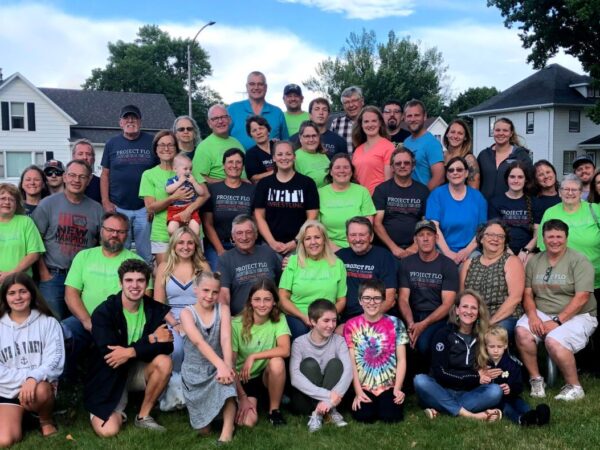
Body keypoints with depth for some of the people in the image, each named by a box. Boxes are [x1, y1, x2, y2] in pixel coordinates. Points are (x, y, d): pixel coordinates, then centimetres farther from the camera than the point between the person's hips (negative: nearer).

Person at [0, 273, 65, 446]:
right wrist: (23, 379, -18)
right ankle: (20, 416, 14)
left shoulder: (48, 322, 0)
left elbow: (55, 360, -9)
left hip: (41, 384, -1)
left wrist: (33, 378, -27)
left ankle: (46, 420, -4)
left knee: (39, 391, -38)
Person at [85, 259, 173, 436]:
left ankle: (143, 416, -6)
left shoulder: (155, 309, -8)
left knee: (164, 362, -27)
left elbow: (167, 346, -19)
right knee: (108, 431, -23)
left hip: (136, 372, 3)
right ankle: (116, 414, 15)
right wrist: (150, 339, -24)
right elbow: (108, 354, -27)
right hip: (108, 377, -3)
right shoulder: (104, 312, -18)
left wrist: (131, 352, -32)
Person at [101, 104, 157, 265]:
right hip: (118, 208, 1)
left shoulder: (151, 142, 3)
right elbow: (105, 175, 9)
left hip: (145, 208, -1)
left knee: (145, 253, 5)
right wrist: (105, 202, -1)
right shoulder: (112, 144, 8)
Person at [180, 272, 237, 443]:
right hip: (195, 372, -1)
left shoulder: (223, 309, -2)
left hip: (217, 368, 1)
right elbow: (199, 342, -26)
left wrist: (227, 366, -37)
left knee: (226, 379, -36)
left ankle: (227, 429, -22)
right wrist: (220, 364, -41)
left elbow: (226, 339, -18)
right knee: (203, 430, -3)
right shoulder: (187, 313, -9)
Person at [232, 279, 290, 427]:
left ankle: (274, 410, -10)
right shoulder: (237, 324, -13)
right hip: (243, 380, -3)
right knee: (247, 422, -27)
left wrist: (253, 356, -28)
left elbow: (285, 350, -25)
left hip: (267, 378, 3)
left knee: (277, 362, -31)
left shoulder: (279, 320, -9)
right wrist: (242, 397, -15)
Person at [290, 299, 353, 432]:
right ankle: (328, 410, -22)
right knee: (309, 363, -25)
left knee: (335, 363, -22)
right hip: (305, 398, -1)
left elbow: (348, 371, -22)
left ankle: (319, 412, -20)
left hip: (331, 396, 2)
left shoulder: (339, 341, -7)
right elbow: (295, 378, -26)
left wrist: (330, 399, -36)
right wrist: (327, 395, -37)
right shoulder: (300, 343, -12)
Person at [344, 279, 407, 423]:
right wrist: (358, 392, -10)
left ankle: (386, 401, 11)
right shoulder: (352, 325, 1)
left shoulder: (395, 323, 2)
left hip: (389, 385, 0)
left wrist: (397, 389, -8)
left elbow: (401, 360, 1)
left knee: (391, 415, -22)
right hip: (364, 387, 0)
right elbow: (351, 362, -3)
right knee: (364, 416, -22)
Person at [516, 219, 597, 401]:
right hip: (542, 314, 4)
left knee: (554, 341, -32)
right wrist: (532, 316, -13)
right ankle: (535, 379, -8)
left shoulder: (579, 261, -6)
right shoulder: (535, 261, 9)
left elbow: (581, 298, -14)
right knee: (522, 332, -25)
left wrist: (557, 321, -19)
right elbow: (528, 294, 6)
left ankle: (574, 387, -10)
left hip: (577, 316, -4)